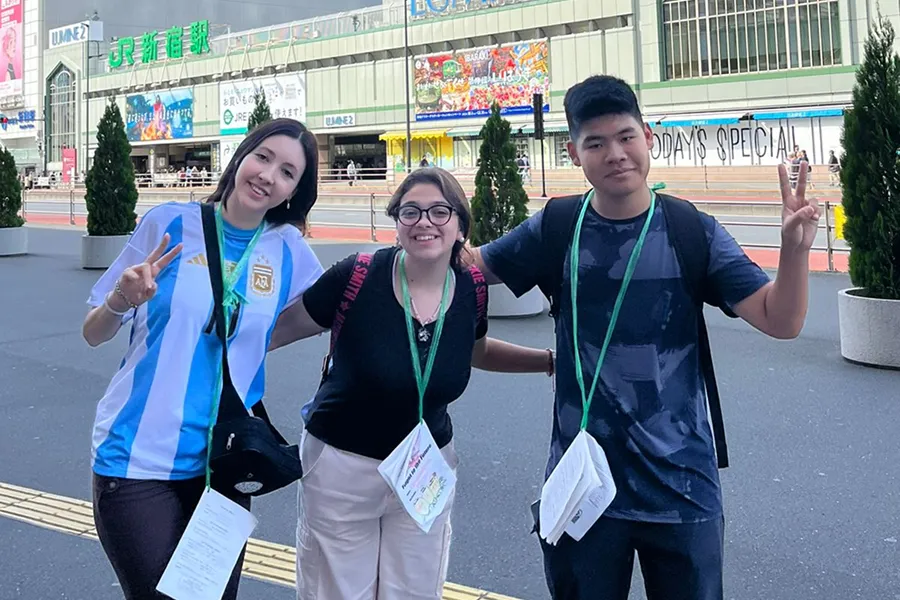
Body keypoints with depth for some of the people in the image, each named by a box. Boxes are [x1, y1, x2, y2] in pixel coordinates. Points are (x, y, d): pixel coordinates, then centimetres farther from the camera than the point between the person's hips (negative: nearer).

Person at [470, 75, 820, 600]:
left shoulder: (693, 232, -8)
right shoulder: (557, 229, -4)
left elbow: (780, 320, -11)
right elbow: (474, 266, 9)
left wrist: (795, 247, -29)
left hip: (682, 485, -1)